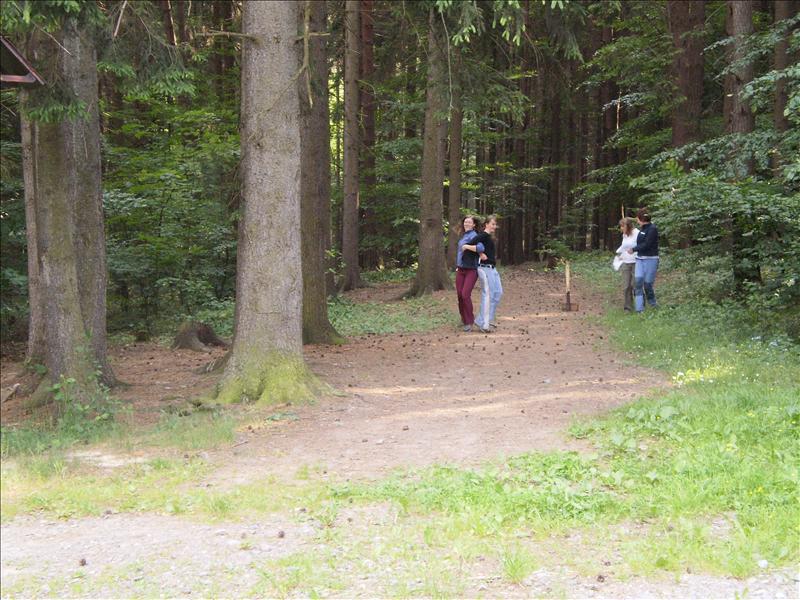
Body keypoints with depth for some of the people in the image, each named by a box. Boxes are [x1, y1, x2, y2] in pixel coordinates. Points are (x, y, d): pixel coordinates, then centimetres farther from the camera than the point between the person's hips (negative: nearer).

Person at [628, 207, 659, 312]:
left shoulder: (652, 229, -12)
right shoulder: (642, 229, 13)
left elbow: (646, 245, -15)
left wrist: (633, 249, -6)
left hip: (650, 259, -7)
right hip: (640, 259, 7)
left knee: (647, 283, -2)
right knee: (638, 281, -8)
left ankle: (653, 305, 19)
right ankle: (640, 309, -10)